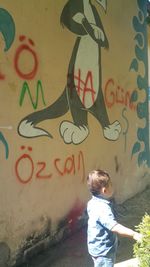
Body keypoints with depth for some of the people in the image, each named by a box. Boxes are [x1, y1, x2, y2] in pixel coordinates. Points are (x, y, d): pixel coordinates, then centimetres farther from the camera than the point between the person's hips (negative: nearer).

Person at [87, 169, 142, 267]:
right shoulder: (103, 209, -33)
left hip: (99, 247, 10)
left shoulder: (94, 202, -1)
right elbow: (115, 227, -43)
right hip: (103, 250, -10)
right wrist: (134, 234, -49)